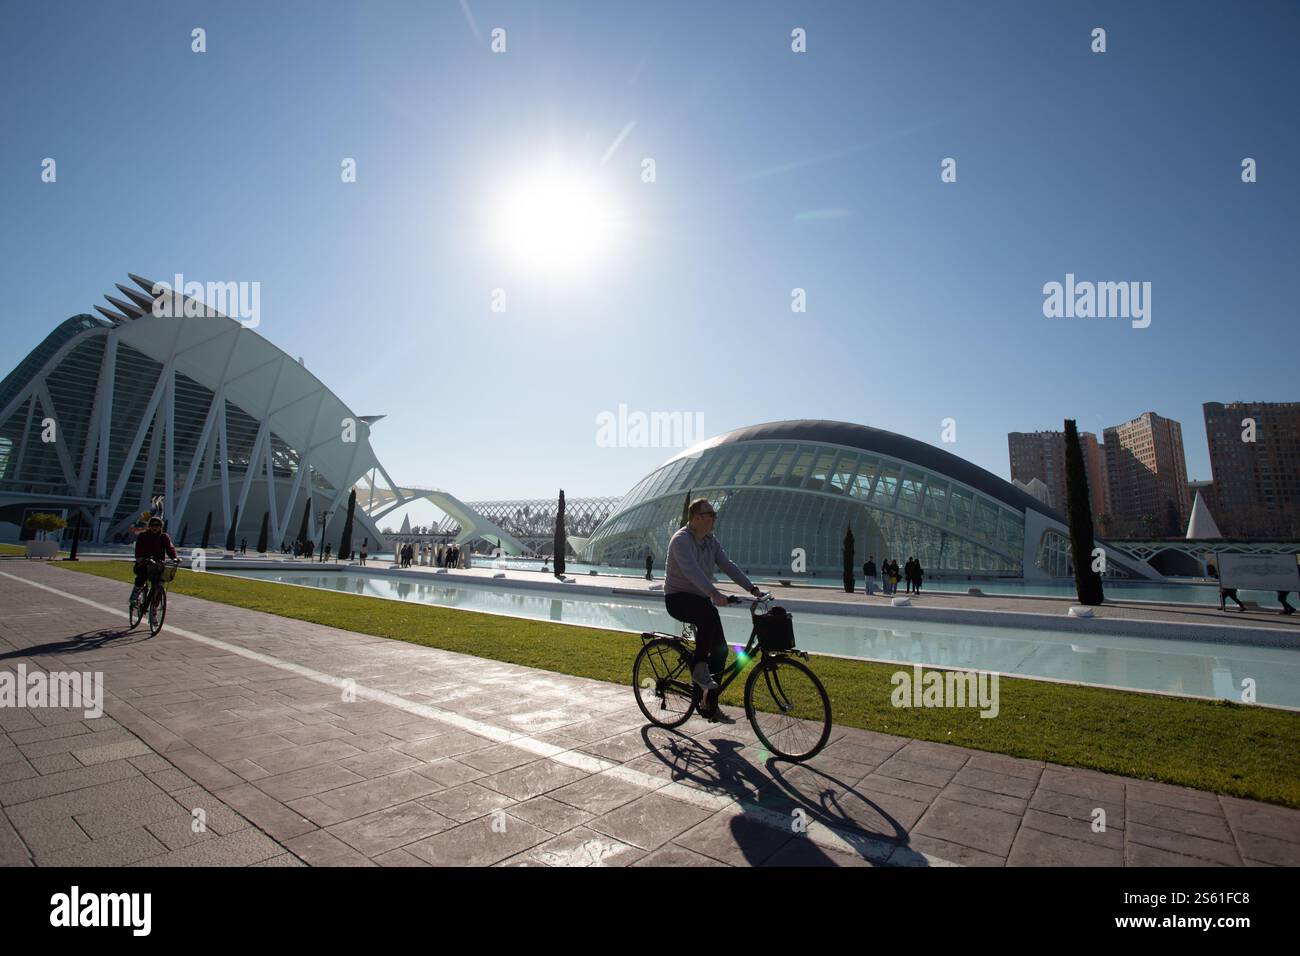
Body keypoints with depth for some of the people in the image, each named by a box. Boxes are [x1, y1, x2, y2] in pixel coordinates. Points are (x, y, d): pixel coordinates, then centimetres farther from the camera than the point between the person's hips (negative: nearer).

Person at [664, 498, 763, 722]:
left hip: (700, 598, 8)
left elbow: (728, 566, -1)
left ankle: (710, 706, 11)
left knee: (720, 649, -1)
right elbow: (691, 570, -33)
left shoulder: (712, 542, 7)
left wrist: (752, 588, -13)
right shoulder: (681, 540, -18)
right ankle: (699, 668, -21)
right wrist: (714, 593, -46)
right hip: (678, 598, -7)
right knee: (709, 614, -37)